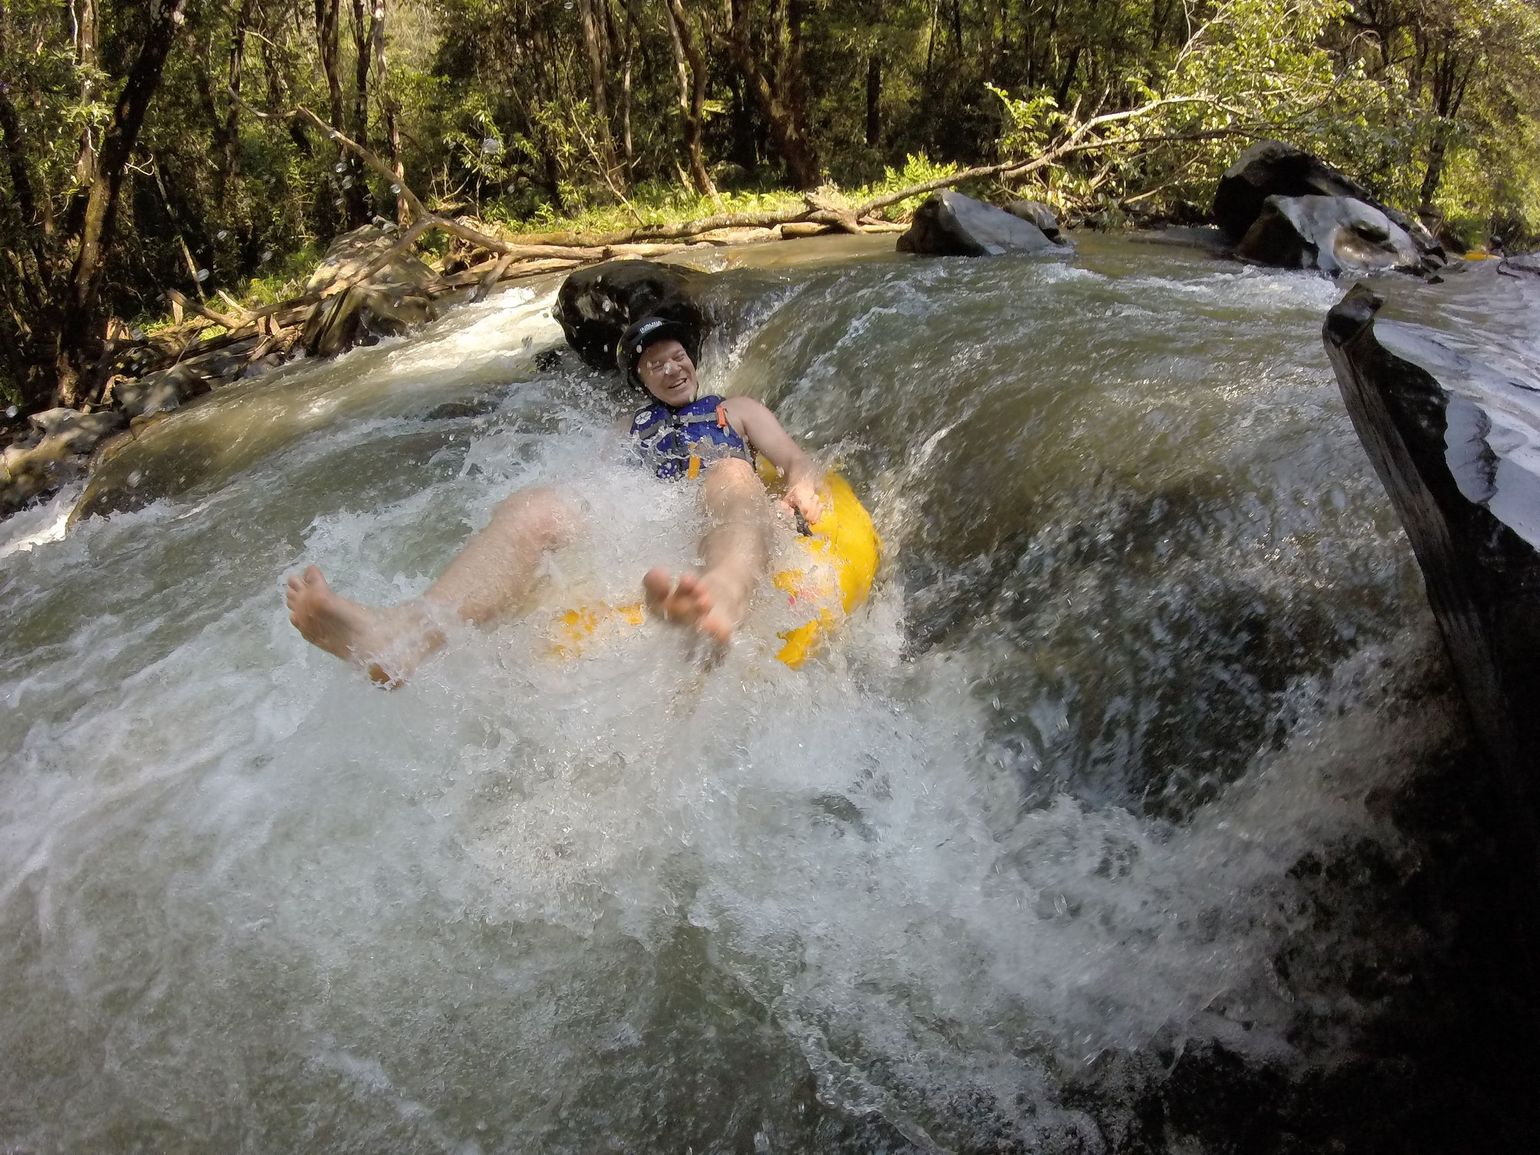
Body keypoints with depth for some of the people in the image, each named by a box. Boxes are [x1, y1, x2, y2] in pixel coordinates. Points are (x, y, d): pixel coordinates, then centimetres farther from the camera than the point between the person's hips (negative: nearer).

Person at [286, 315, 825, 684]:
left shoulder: (736, 411, 32)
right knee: (534, 506, -28)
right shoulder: (630, 432, 36)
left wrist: (802, 490, -5)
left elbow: (796, 462, 19)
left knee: (731, 475, -37)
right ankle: (404, 632, -59)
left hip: (716, 537, -1)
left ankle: (724, 592, -77)